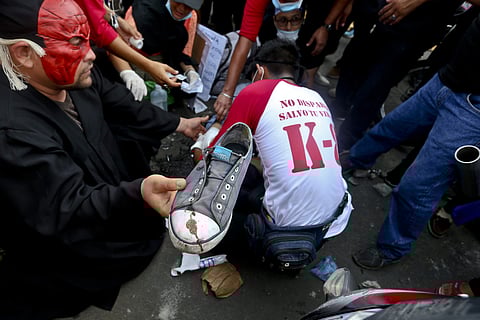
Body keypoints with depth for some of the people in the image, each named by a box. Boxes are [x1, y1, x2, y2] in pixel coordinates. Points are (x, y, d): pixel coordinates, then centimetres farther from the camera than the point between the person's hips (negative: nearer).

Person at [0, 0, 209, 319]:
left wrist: (179, 124, 4)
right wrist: (138, 193, -56)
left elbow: (124, 109, 1)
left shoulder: (75, 75, -13)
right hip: (67, 240, -7)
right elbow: (68, 210, -38)